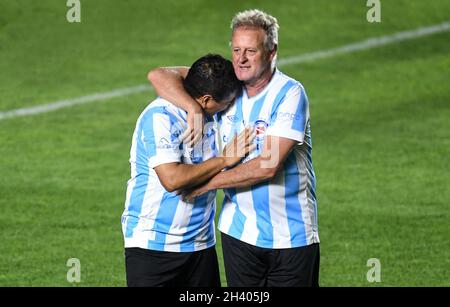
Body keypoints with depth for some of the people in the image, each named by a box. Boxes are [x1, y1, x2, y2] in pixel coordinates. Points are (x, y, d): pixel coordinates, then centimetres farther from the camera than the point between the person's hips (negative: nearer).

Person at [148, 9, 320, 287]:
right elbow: (160, 76, -1)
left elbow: (268, 165, -20)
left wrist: (210, 182, -12)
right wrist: (193, 108, -17)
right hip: (240, 231, 4)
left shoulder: (290, 94, -13)